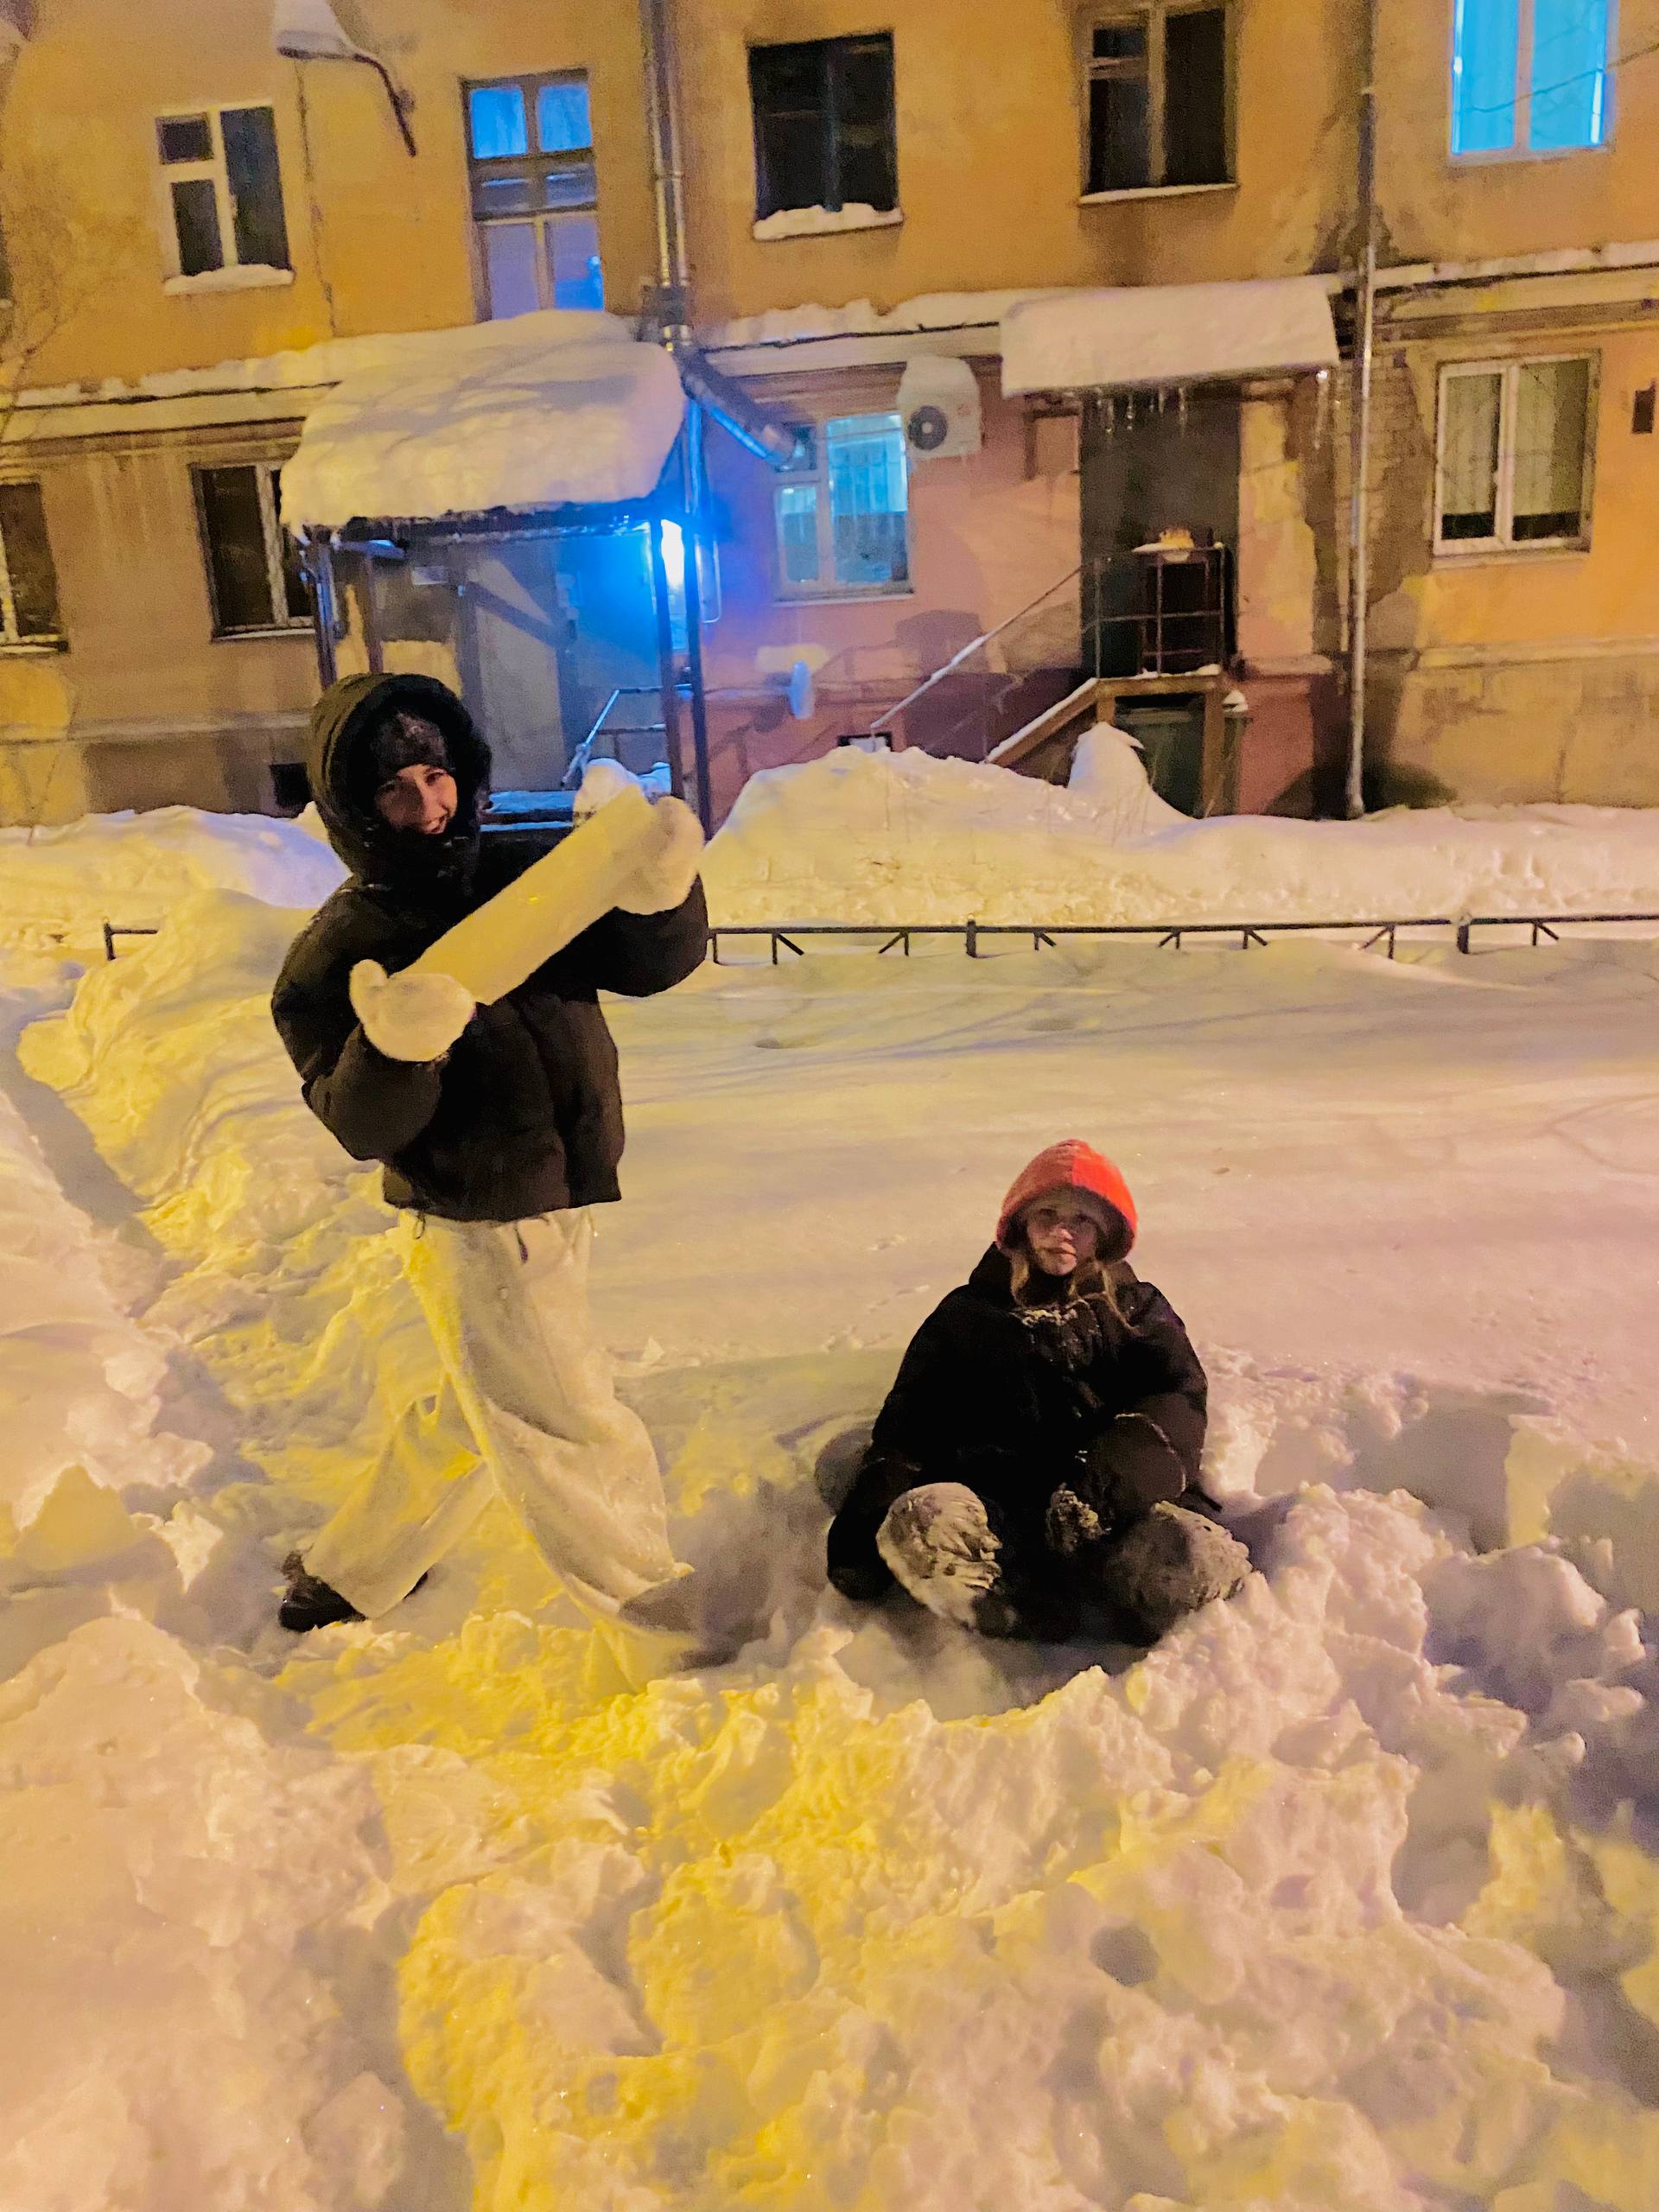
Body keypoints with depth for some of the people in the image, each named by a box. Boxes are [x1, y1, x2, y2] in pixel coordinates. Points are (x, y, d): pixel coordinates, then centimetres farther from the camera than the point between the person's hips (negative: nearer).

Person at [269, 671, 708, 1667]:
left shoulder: (531, 874, -1)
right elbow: (363, 1127, -17)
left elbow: (652, 963, -7)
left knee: (476, 1413, 23)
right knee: (574, 1429, 5)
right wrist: (392, 1049, -37)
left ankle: (346, 1574, 45)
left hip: (559, 1209, 6)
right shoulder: (342, 950, -12)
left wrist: (660, 896, -28)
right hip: (476, 1230, -6)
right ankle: (655, 1603, 28)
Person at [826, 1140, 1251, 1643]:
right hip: (998, 1514, 1)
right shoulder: (966, 1313, 21)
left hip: (1118, 1508, -1)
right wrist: (865, 1523, -4)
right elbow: (906, 1424, 15)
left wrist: (1106, 1481, -20)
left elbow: (1176, 1397, 0)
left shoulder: (1137, 1308, 19)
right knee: (920, 1520, -33)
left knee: (1185, 1551, -35)